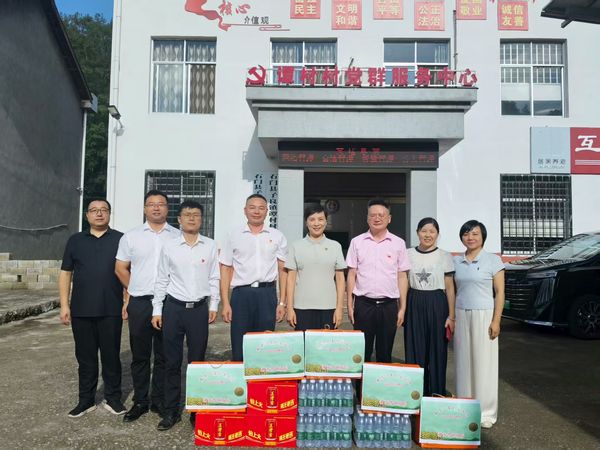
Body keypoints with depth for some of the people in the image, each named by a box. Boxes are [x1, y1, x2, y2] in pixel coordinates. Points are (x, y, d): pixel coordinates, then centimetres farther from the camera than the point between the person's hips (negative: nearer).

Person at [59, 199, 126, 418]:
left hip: (111, 310, -2)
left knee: (111, 356, 6)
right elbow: (66, 273, 9)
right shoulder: (75, 240, 9)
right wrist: (64, 305, 2)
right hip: (81, 310, 2)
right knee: (85, 357, 10)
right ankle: (86, 400, 23)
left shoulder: (121, 239, 2)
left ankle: (113, 398, 19)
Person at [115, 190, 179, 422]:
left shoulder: (178, 237, 4)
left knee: (164, 356, 6)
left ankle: (159, 401, 18)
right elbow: (121, 268, 13)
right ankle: (140, 401, 20)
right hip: (139, 304, 1)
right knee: (140, 355, 9)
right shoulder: (131, 236, 7)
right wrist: (136, 290, 12)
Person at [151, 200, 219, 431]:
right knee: (172, 362, 7)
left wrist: (213, 305, 2)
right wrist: (157, 310, 3)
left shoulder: (210, 246, 2)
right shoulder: (169, 246, 2)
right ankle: (171, 411, 20)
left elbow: (214, 278, 6)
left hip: (199, 309, 0)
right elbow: (161, 280, 5)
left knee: (197, 361, 7)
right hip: (173, 308, 0)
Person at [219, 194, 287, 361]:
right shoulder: (234, 236, 8)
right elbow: (226, 270, 7)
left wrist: (282, 302, 1)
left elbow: (283, 270, 8)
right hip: (241, 293, 0)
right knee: (239, 347, 3)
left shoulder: (277, 236, 8)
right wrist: (225, 303, -1)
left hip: (267, 293, 0)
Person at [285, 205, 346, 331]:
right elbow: (291, 278, 4)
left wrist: (340, 307, 1)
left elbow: (340, 279, 7)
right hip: (302, 308, 0)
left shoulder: (335, 246, 7)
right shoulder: (296, 246, 6)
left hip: (328, 308, 1)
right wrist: (290, 308, -1)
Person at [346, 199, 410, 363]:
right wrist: (349, 305, 1)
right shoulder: (357, 242, 3)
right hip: (363, 304, 0)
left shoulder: (398, 243, 4)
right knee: (361, 351, 6)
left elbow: (402, 277, 5)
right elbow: (352, 274, 4)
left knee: (385, 353, 11)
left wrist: (402, 308, 2)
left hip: (389, 305, 1)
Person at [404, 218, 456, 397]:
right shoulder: (408, 254, 4)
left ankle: (437, 394, 18)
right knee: (414, 351, 5)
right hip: (414, 305, 2)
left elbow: (449, 288, 2)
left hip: (437, 305, -1)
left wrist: (451, 316, -2)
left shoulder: (445, 257, 0)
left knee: (437, 351, 4)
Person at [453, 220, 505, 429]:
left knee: (484, 364, 2)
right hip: (461, 316, 4)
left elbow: (499, 292, -4)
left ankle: (486, 412, 14)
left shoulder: (493, 260, -2)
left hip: (483, 316, -3)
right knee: (464, 363, 7)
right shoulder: (456, 261, 8)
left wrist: (496, 321, -11)